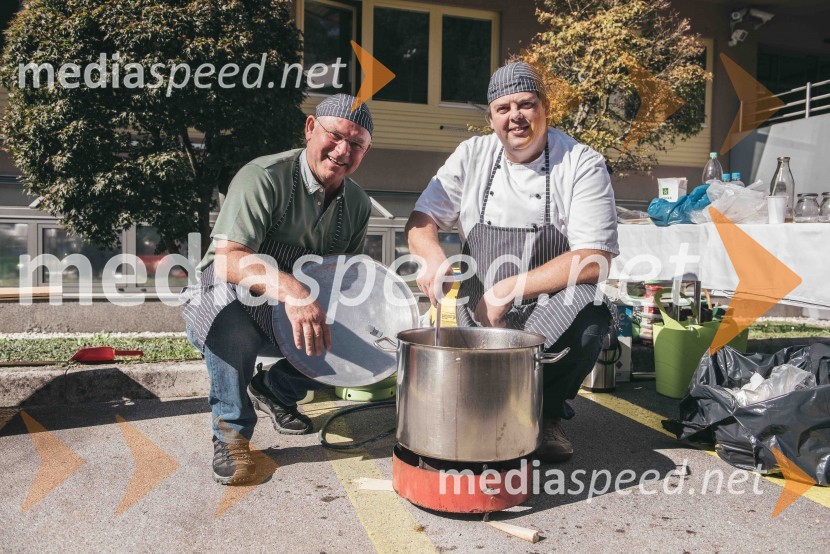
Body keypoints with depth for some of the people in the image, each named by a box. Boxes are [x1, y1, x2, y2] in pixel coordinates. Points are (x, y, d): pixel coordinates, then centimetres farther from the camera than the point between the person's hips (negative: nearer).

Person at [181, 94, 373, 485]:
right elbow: (228, 257, -33)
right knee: (228, 295, -39)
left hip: (291, 323, 6)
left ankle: (274, 391, 17)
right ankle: (231, 434, -16)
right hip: (225, 309, -5)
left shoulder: (358, 205, 0)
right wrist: (290, 288, -51)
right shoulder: (264, 177, -21)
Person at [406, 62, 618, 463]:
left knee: (589, 307, -34)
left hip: (555, 312, -1)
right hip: (479, 311, 2)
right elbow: (421, 221, 2)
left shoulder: (582, 165, -7)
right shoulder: (471, 156, 4)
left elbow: (594, 260, -15)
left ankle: (547, 414, -7)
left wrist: (509, 289, -21)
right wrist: (433, 256, -23)